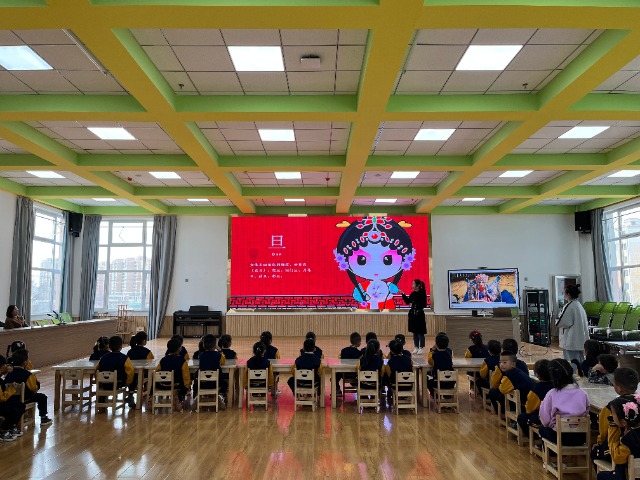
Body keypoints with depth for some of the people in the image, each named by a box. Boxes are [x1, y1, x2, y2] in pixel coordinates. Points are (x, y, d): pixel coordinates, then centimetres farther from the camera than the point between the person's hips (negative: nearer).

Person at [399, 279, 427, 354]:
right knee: (414, 332, 10)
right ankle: (416, 347, 18)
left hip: (419, 314, -6)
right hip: (413, 314, 6)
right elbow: (407, 301, 13)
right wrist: (403, 294, 7)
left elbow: (424, 304, -15)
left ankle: (421, 348, 9)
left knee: (420, 332, 0)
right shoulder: (413, 293, 7)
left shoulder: (422, 293, -11)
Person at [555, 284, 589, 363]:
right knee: (580, 362, 14)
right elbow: (586, 323, 18)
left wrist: (556, 321, 1)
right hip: (581, 341, 9)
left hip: (571, 341, -9)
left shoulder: (569, 306, -16)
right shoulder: (579, 305, 11)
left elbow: (563, 322, -20)